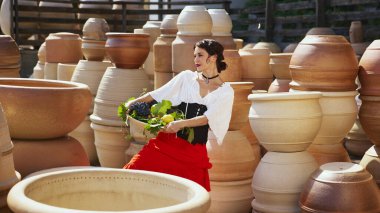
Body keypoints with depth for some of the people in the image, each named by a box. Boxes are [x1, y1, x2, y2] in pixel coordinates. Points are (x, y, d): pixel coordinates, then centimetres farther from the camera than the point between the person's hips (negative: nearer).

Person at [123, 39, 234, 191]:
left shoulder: (226, 91, 3)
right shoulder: (186, 77, 8)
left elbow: (208, 118, -11)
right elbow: (157, 94, 10)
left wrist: (181, 124, -25)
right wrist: (134, 102, -2)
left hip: (194, 150, -1)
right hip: (167, 142, 1)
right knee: (135, 169, -16)